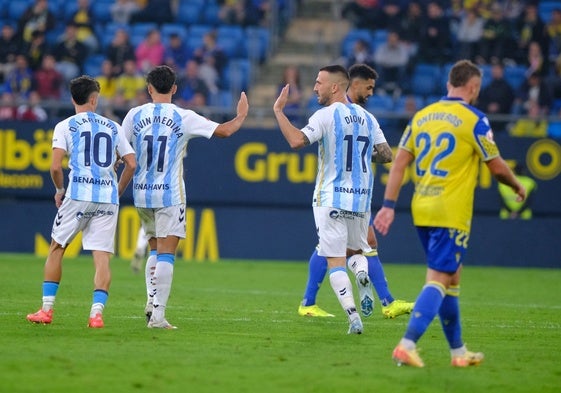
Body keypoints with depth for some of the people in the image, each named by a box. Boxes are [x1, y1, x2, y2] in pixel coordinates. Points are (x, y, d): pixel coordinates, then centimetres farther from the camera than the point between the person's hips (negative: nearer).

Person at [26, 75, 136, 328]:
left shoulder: (65, 126, 3)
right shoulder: (113, 127, 13)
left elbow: (56, 167, -7)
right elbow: (131, 164, 10)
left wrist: (60, 190, 11)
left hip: (78, 195, -2)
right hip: (108, 198, 2)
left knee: (56, 248, 13)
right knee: (102, 256, -1)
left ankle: (46, 309, 12)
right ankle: (97, 312, -15)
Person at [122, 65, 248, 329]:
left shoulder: (136, 115, 1)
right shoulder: (184, 118, -5)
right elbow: (225, 130, -3)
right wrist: (241, 115, 18)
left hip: (142, 193, 3)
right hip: (170, 194, -3)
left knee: (155, 250, 20)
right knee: (166, 254, -4)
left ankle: (151, 300, 7)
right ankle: (158, 314, -10)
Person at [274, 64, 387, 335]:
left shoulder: (326, 115, -9)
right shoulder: (367, 117, 9)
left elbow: (296, 141, -24)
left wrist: (278, 111, -14)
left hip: (331, 198, -5)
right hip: (361, 199, 5)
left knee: (335, 261, -1)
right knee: (358, 249, 22)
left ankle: (353, 317, -14)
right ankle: (363, 272, -13)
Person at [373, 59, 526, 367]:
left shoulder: (422, 116, 9)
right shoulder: (474, 120, -7)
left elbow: (399, 162, 6)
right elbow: (497, 168, -1)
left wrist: (388, 205, 7)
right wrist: (517, 186, 18)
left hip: (422, 210, 7)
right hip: (451, 213, -7)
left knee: (451, 277, 17)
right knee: (438, 280, -7)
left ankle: (458, 351, 23)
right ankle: (407, 346, -20)